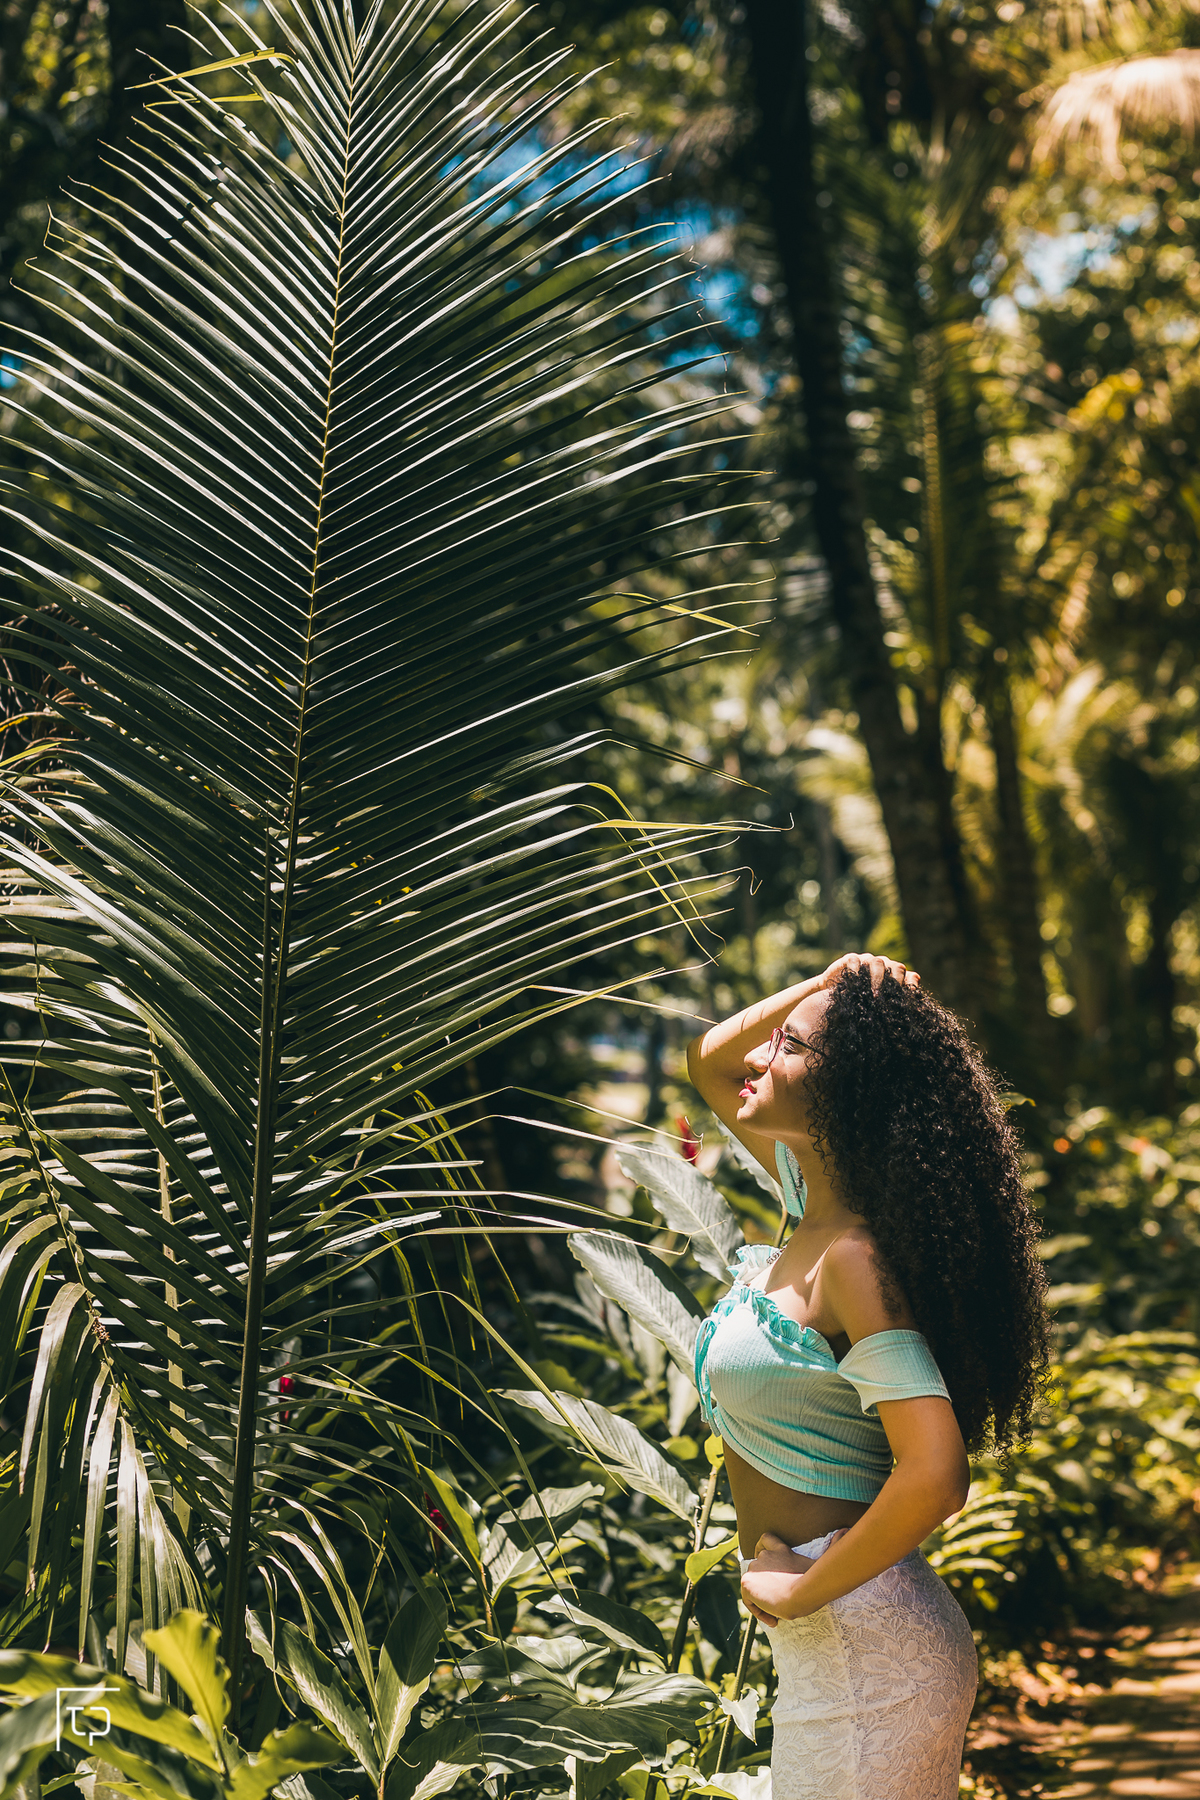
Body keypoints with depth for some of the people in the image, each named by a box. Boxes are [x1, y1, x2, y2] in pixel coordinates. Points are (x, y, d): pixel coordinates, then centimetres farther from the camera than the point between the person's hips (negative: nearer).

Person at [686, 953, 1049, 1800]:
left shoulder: (854, 1260, -22)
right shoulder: (816, 1200, 4)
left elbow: (935, 1476, -30)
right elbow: (710, 1065, 19)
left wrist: (800, 1592, -18)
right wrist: (825, 988, 3)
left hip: (865, 1656, -9)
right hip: (834, 1643, 9)